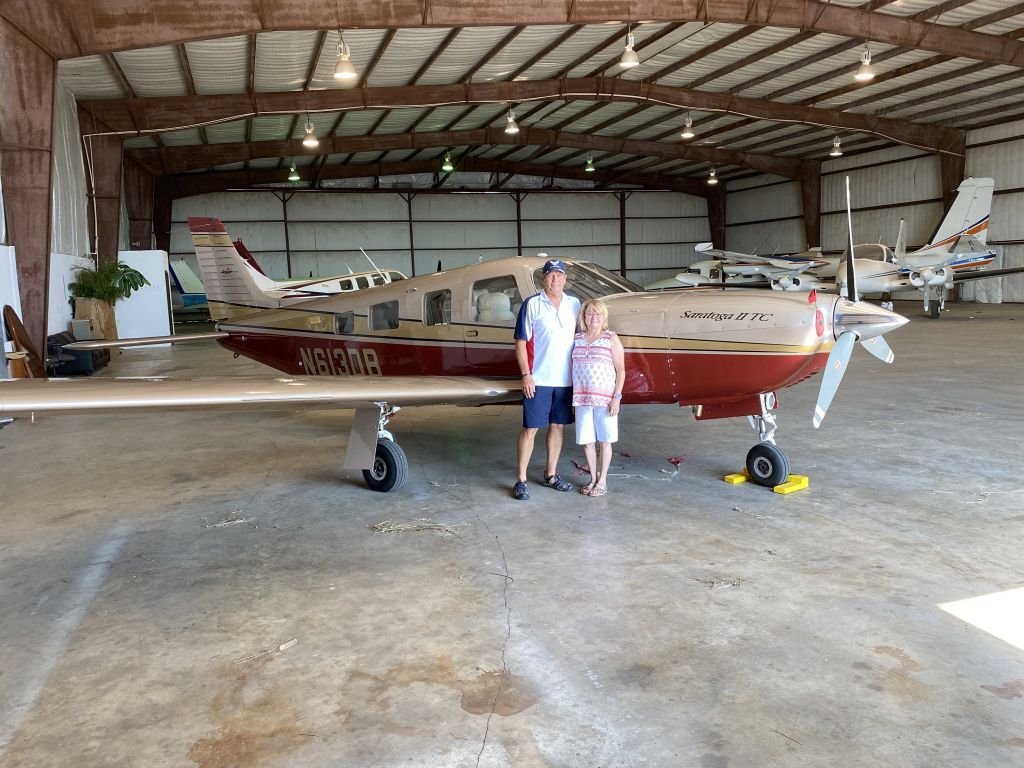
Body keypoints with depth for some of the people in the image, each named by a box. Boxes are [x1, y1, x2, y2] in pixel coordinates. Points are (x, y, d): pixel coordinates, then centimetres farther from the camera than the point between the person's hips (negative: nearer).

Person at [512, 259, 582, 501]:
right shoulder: (532, 305, -5)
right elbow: (521, 342, -6)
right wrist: (526, 375, -12)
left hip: (566, 379, 5)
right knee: (530, 428, -2)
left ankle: (550, 474, 25)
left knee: (558, 426, 12)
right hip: (538, 380, -5)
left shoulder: (574, 304, 8)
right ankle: (521, 480, 5)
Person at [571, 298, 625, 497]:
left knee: (604, 440, 6)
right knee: (586, 441, 8)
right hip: (582, 399, 4)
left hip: (605, 399, -3)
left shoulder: (611, 339, -3)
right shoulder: (577, 339, 8)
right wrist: (574, 398, 11)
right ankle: (593, 479, 23)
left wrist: (616, 397, -11)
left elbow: (621, 371, -4)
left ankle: (602, 481, 17)